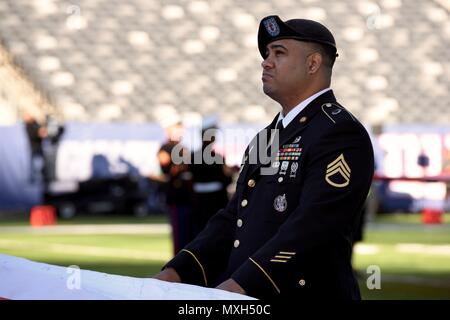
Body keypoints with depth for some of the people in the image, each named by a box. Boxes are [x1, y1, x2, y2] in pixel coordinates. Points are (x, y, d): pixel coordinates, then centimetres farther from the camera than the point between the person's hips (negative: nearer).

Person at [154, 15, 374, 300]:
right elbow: (232, 220, 16)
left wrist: (240, 285, -27)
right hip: (247, 298, 7)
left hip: (306, 292, -7)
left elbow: (311, 227, -19)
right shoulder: (269, 137, 19)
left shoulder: (340, 133, -8)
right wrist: (177, 272, 1)